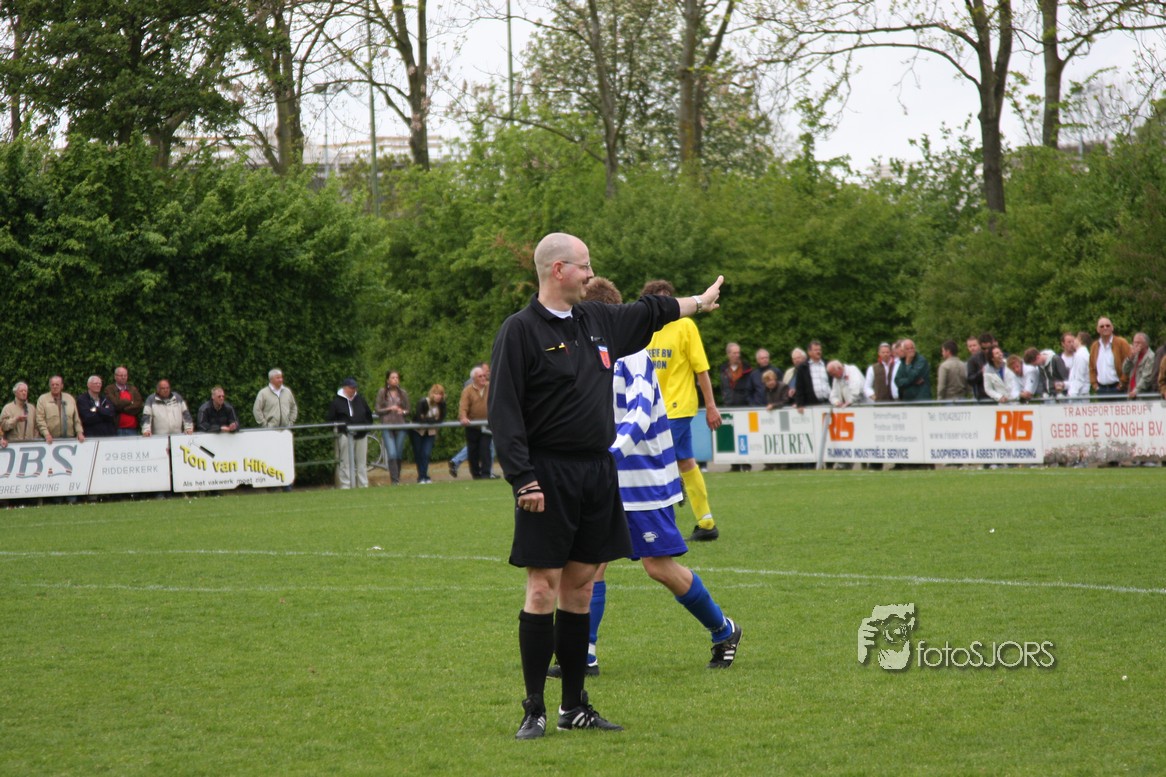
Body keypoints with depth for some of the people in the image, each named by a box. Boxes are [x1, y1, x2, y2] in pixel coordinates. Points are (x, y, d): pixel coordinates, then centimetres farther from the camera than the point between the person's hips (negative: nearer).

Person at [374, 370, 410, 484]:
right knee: (392, 454, -13)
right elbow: (378, 410, 3)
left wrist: (403, 411, -8)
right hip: (387, 426, -3)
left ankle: (397, 479, 16)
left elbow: (408, 410, 14)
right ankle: (395, 480, -15)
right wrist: (389, 409, -12)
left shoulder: (403, 393, 11)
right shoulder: (382, 392, 4)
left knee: (399, 455, 5)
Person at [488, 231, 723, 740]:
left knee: (580, 588, 9)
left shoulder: (597, 320, 12)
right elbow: (504, 412, -13)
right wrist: (523, 480, -19)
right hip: (549, 476, -7)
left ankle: (575, 707, 15)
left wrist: (699, 302, 44)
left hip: (598, 472, 7)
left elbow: (649, 312, 33)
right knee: (543, 590, -6)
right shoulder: (520, 331, -9)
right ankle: (534, 711, -1)